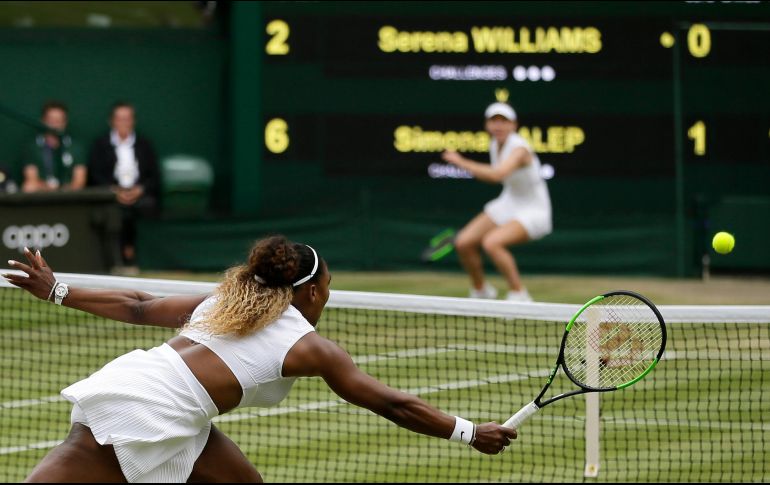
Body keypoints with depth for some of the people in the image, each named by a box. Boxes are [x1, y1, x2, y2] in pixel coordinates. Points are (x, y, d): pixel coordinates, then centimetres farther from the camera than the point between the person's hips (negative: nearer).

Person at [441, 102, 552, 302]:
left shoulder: (519, 149, -25)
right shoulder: (495, 145, 0)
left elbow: (497, 174, -43)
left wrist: (461, 162, -40)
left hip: (533, 212, -8)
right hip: (508, 204, 8)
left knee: (492, 242, -32)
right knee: (463, 243, -3)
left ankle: (519, 294, -18)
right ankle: (480, 290, 21)